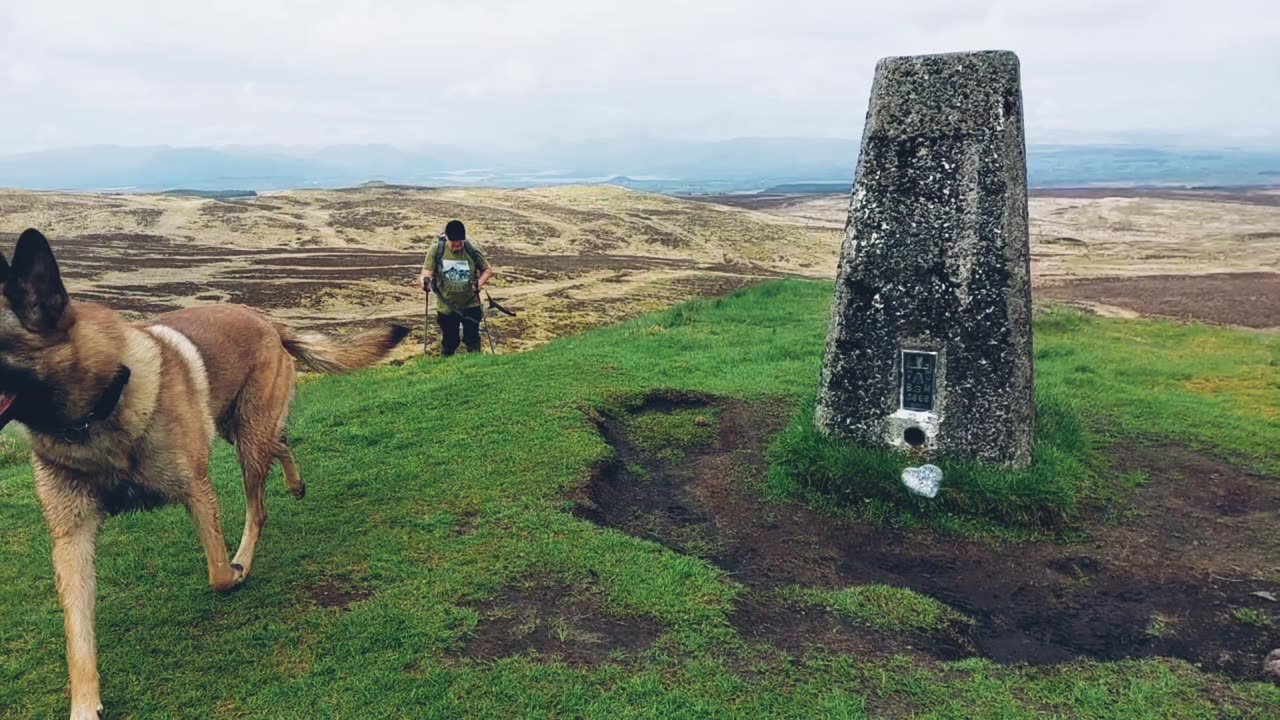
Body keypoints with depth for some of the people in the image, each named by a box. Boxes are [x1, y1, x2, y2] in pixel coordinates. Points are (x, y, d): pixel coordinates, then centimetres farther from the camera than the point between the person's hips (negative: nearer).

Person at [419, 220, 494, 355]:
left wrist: (480, 281, -19)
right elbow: (426, 272, -13)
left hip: (471, 305, -1)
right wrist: (424, 280, -38)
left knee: (472, 340, -1)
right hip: (446, 307, 1)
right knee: (449, 342, 13)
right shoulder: (436, 250, -9)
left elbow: (488, 270, 2)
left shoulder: (472, 251, -9)